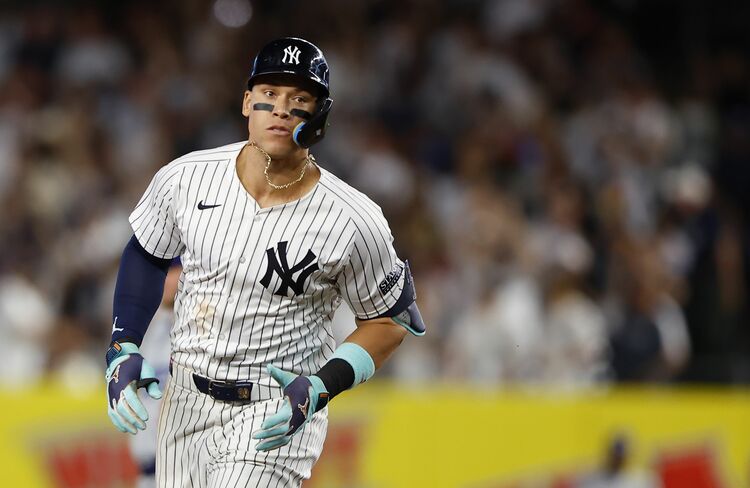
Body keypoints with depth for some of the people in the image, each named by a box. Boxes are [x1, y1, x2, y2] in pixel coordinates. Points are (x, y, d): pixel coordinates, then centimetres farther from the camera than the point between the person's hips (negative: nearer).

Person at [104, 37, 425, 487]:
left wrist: (321, 389, -17)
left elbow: (391, 320, -3)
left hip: (278, 416, -4)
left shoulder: (353, 224, -16)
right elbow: (146, 256, 11)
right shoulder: (186, 178, -7)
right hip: (185, 401, 4)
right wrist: (123, 350, 0)